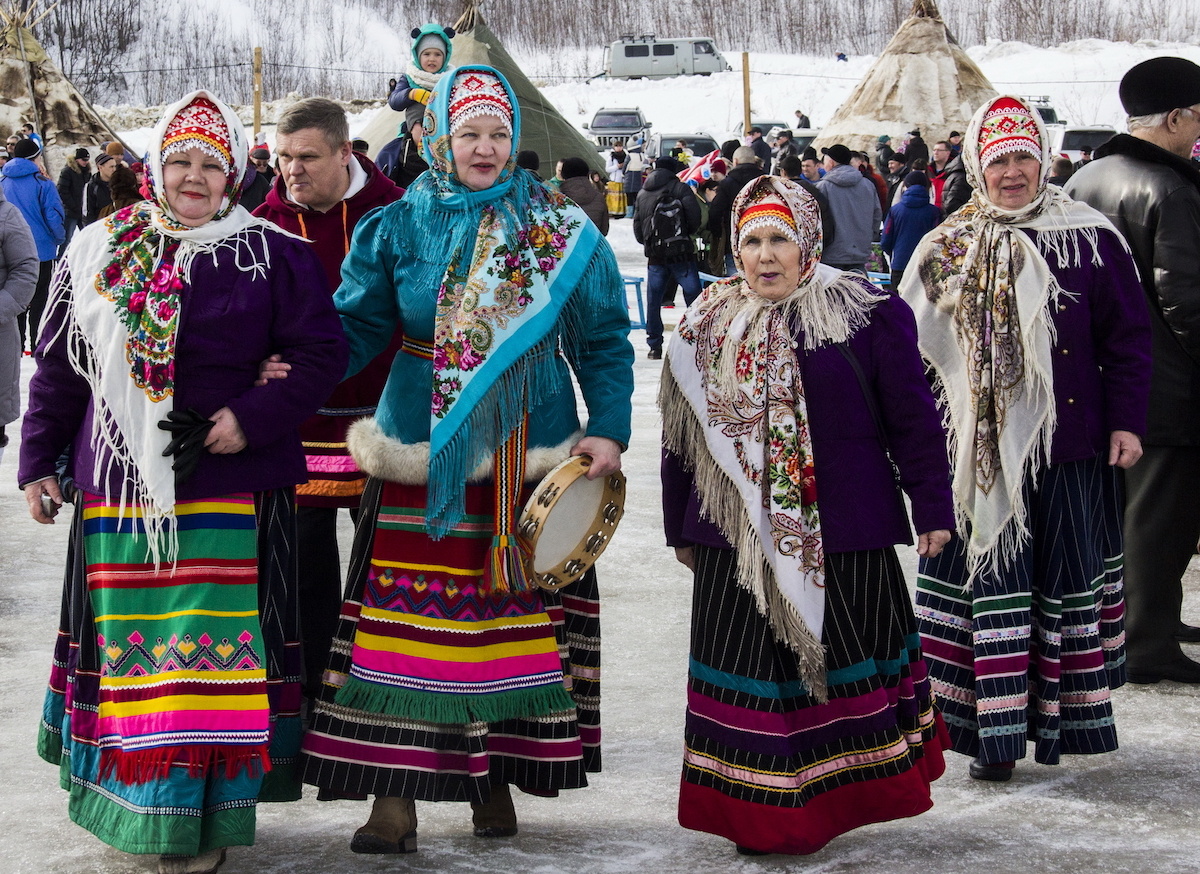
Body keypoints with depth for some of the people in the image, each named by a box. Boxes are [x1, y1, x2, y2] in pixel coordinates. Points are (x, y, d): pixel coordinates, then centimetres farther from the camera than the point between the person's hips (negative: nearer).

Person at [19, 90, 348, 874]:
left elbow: (323, 353, -2)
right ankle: (130, 800, 22)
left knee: (215, 645, -4)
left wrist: (254, 417, -14)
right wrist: (39, 461, 11)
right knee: (126, 639, 9)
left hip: (229, 494, -3)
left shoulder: (273, 255, -1)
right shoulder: (100, 252, 8)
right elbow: (59, 366, 13)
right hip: (118, 490, 4)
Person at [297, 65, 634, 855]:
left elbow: (603, 340, 6)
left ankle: (495, 776, 20)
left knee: (515, 612, 5)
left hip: (529, 455, 1)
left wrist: (609, 429, -5)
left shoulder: (562, 233, 3)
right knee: (407, 617, -6)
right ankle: (395, 795, -2)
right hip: (422, 454, 0)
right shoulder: (399, 228, 4)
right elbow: (356, 325, 5)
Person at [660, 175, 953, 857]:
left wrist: (933, 510, -2)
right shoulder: (708, 327, 7)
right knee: (752, 671, 6)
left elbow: (913, 417, -2)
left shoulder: (865, 314, -4)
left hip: (843, 537, -2)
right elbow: (680, 436, 13)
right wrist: (681, 530, 15)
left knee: (842, 662, 7)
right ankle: (757, 815, 16)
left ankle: (840, 800, 22)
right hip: (739, 539, 3)